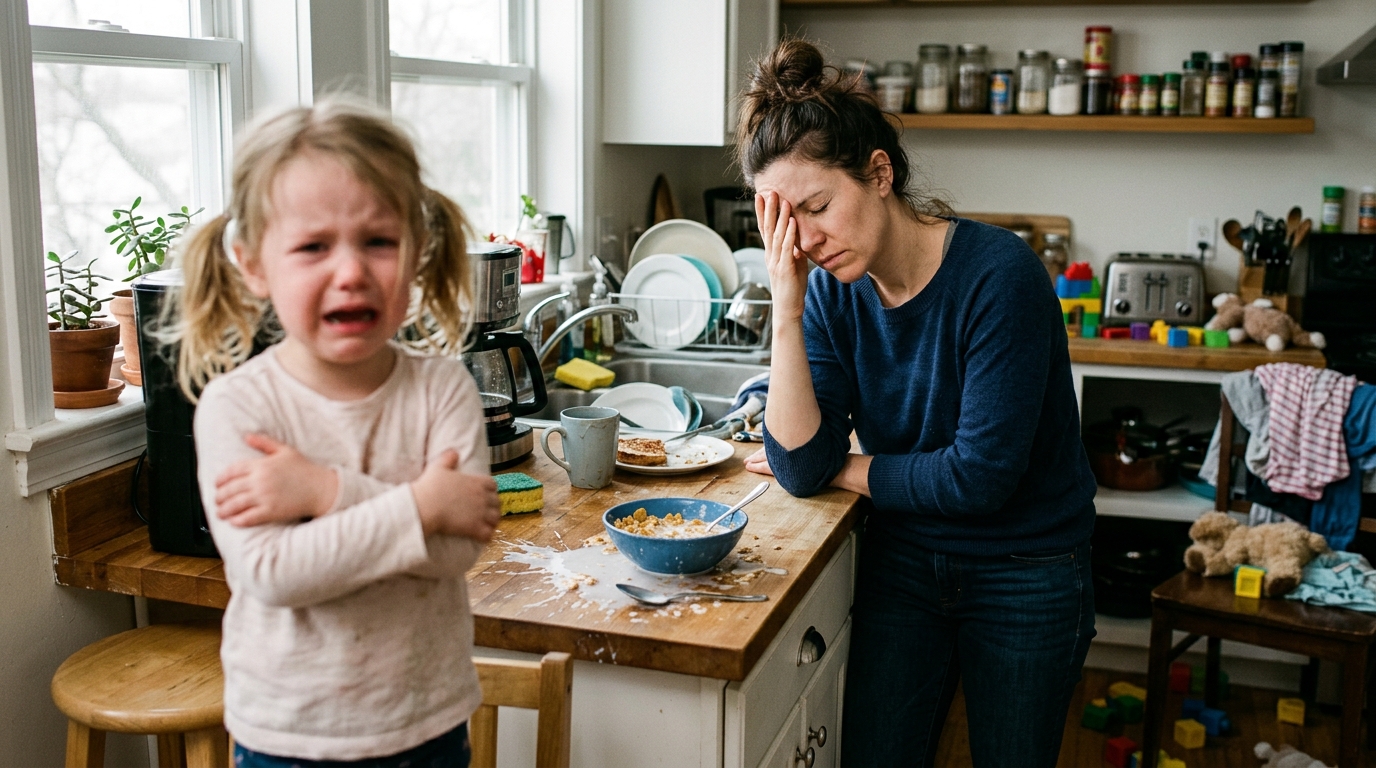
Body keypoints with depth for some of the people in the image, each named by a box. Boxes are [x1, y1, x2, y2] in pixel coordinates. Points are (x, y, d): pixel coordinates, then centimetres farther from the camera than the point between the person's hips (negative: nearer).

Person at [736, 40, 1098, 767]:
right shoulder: (832, 292, -8)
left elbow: (980, 475, -25)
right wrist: (787, 308, -22)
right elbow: (801, 469, -16)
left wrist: (850, 469, -11)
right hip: (901, 563, 4)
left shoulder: (997, 273, -24)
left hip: (1024, 576, -4)